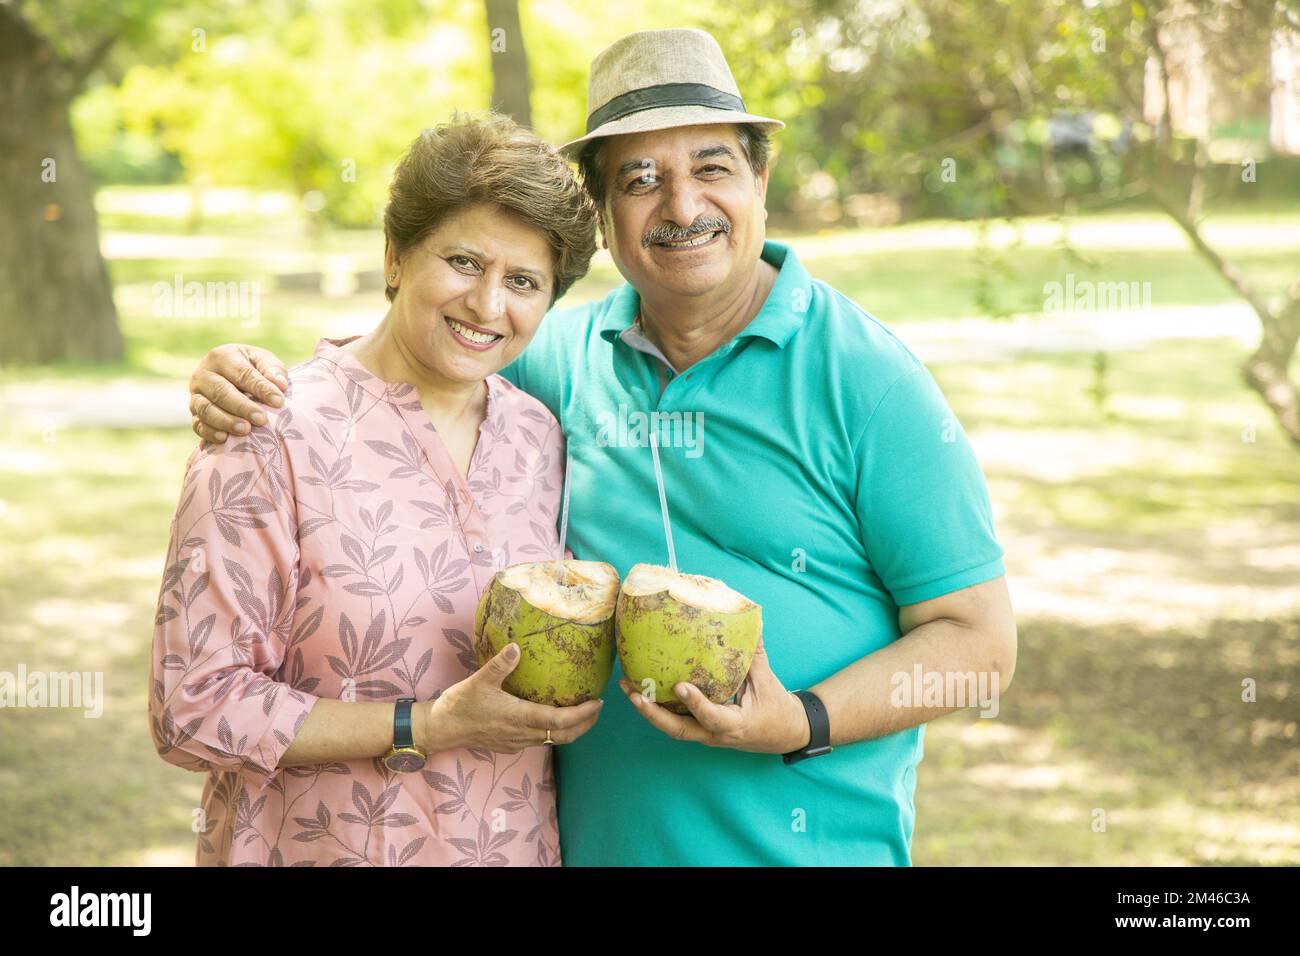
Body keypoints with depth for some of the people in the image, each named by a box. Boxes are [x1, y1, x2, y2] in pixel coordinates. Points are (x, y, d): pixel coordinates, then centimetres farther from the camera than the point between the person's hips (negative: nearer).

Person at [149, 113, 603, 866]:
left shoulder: (539, 436, 2)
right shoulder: (275, 441, -16)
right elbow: (192, 708, -18)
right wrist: (427, 728, -21)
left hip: (523, 843, 5)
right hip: (321, 846, -5)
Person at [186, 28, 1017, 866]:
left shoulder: (865, 378, -9)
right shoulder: (565, 357, 2)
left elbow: (980, 643, -9)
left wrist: (802, 724, -23)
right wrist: (253, 384, -4)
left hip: (812, 845, -4)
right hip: (591, 837, 4)